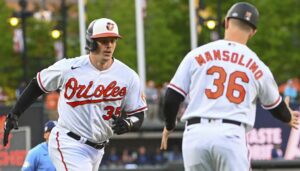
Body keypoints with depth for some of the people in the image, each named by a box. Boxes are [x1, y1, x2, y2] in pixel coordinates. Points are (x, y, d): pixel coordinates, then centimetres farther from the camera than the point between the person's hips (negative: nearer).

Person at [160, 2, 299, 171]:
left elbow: (172, 97, 7)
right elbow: (276, 106, 26)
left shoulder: (197, 55, 8)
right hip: (231, 136, -1)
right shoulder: (258, 67, 10)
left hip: (195, 134, 1)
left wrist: (169, 126, 27)